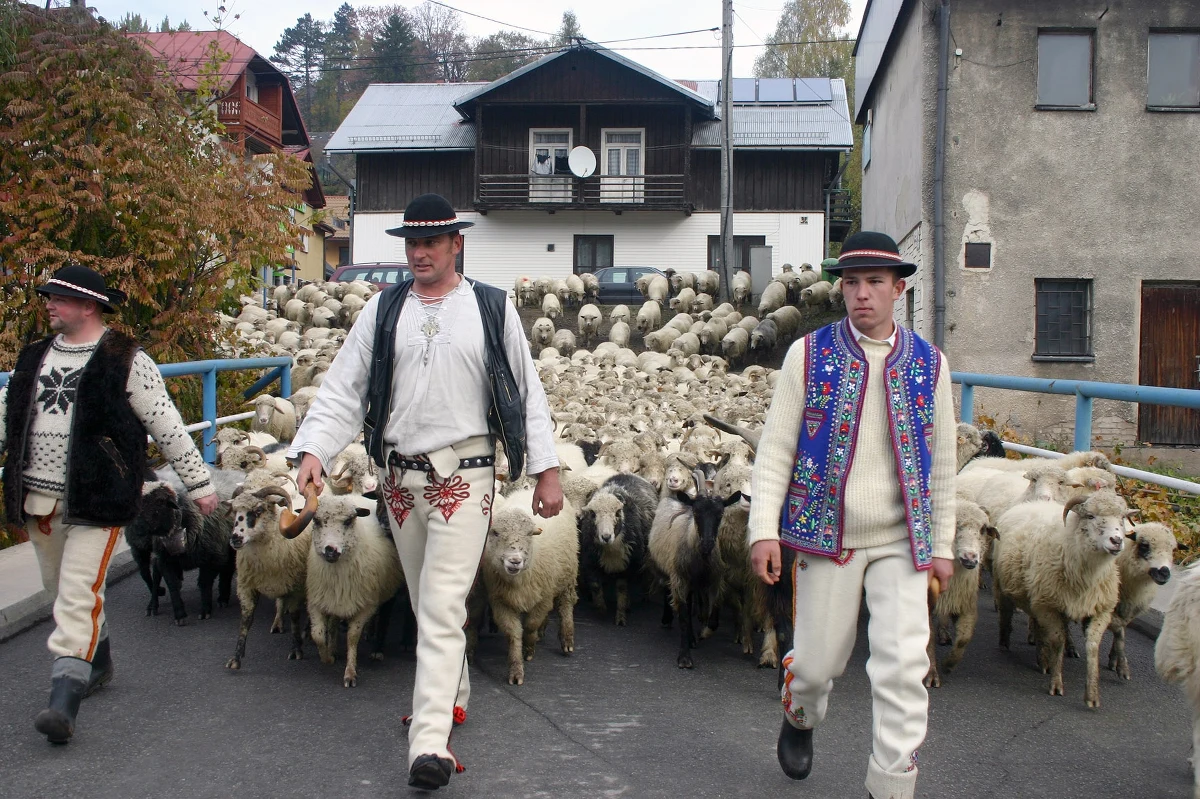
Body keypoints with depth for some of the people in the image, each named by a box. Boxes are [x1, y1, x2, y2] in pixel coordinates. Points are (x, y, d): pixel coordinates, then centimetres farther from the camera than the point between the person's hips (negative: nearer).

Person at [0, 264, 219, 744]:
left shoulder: (125, 361, -7)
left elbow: (167, 425, -5)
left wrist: (198, 483, -5)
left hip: (95, 502, -7)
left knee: (79, 595, -12)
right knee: (60, 588, 18)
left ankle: (64, 698, -13)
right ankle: (97, 660, 38)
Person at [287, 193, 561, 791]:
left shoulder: (491, 308, 1)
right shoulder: (383, 310, 6)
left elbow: (527, 393, 5)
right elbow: (343, 390, 4)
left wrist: (547, 469, 2)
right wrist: (313, 450, -11)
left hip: (465, 476, -4)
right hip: (399, 477, 4)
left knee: (443, 607, -12)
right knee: (426, 601, 16)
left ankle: (431, 740, -14)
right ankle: (452, 695, 37)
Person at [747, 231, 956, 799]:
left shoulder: (929, 364, 3)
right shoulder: (809, 354, -2)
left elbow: (941, 463, 9)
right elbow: (775, 447, -4)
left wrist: (942, 545, 9)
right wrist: (764, 530, -12)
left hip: (901, 540, 1)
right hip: (826, 535, -1)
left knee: (903, 668, -8)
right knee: (816, 663, 9)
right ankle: (800, 718, 43)